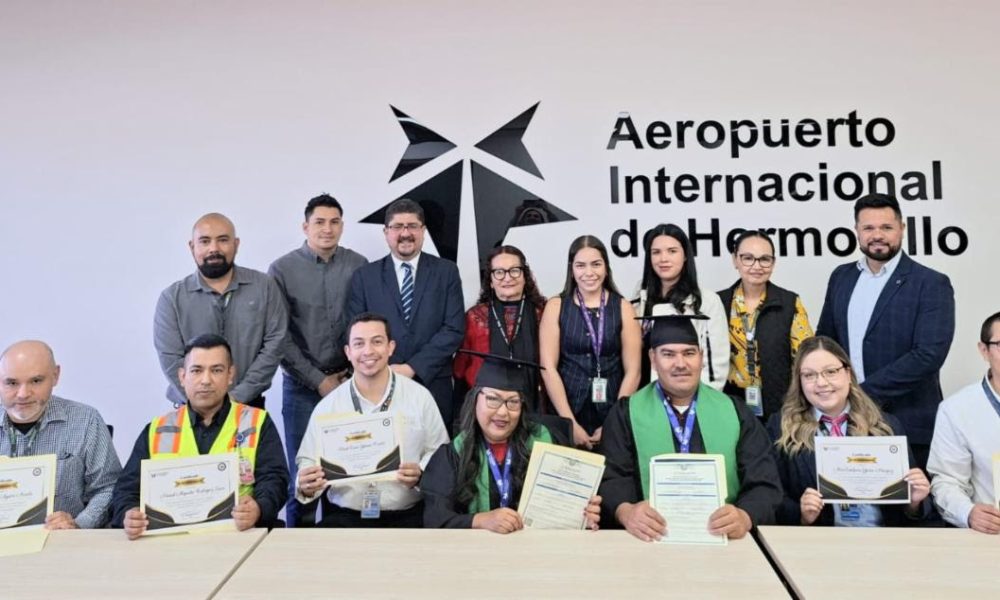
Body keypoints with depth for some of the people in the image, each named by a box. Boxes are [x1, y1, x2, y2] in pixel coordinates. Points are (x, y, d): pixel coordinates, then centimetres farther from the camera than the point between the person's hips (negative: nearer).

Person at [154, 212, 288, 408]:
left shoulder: (264, 286, -1)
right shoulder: (172, 298, -3)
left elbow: (273, 344, -6)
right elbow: (171, 360, -7)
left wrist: (238, 396, -12)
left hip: (248, 405, 1)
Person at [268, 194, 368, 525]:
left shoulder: (359, 266, 2)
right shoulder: (282, 269, -2)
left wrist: (353, 372, -4)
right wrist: (319, 380, -7)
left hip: (350, 382, 1)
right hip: (302, 385, -1)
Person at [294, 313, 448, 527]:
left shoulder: (420, 397, 3)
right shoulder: (327, 406, 4)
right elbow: (308, 461, 5)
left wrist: (421, 474, -14)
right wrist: (307, 486, -17)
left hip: (407, 515, -1)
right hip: (346, 515, 1)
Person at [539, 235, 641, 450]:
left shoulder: (623, 308, 2)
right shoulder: (556, 307, 1)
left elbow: (632, 371, -2)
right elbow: (548, 368, -5)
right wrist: (570, 423, -12)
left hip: (612, 412, 1)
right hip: (567, 412, 0)